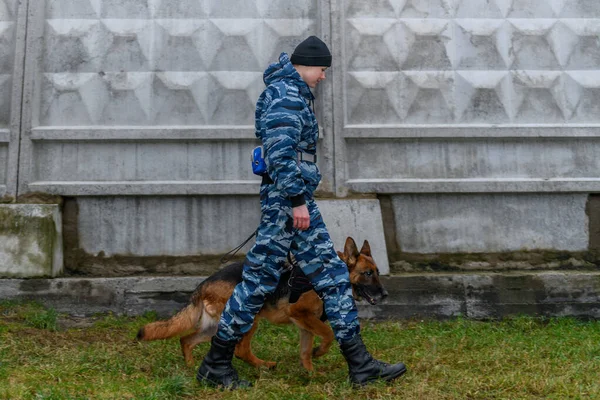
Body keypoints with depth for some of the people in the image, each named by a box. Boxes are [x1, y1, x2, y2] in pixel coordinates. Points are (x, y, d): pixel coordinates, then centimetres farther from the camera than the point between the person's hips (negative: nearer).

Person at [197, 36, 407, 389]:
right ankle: (216, 364, 12)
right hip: (286, 200, -11)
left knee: (332, 276, 8)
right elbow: (281, 152, -23)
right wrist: (296, 200, -24)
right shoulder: (287, 94, -12)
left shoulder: (293, 91, 20)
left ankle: (360, 363, 13)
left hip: (299, 200, 11)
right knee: (260, 280, -3)